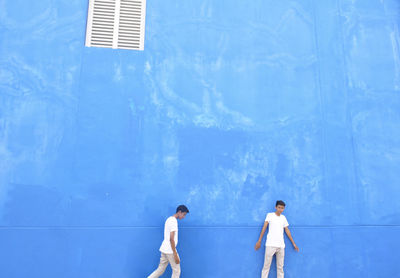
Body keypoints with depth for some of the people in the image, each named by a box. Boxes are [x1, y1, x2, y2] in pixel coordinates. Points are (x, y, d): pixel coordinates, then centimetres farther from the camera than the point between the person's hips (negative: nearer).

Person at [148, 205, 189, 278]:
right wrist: (175, 255, -19)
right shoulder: (174, 221, -16)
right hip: (170, 250, -9)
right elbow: (171, 239, -21)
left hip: (164, 249, 9)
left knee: (160, 270, 14)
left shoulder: (169, 219, 14)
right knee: (176, 271, 4)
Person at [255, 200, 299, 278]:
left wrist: (293, 243, 18)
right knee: (266, 266, -4)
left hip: (281, 245, 4)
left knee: (280, 267, 4)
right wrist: (259, 241, -4)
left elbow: (287, 230, 19)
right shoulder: (270, 215, 3)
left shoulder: (283, 218, 14)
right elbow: (264, 228, 0)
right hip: (270, 245, -4)